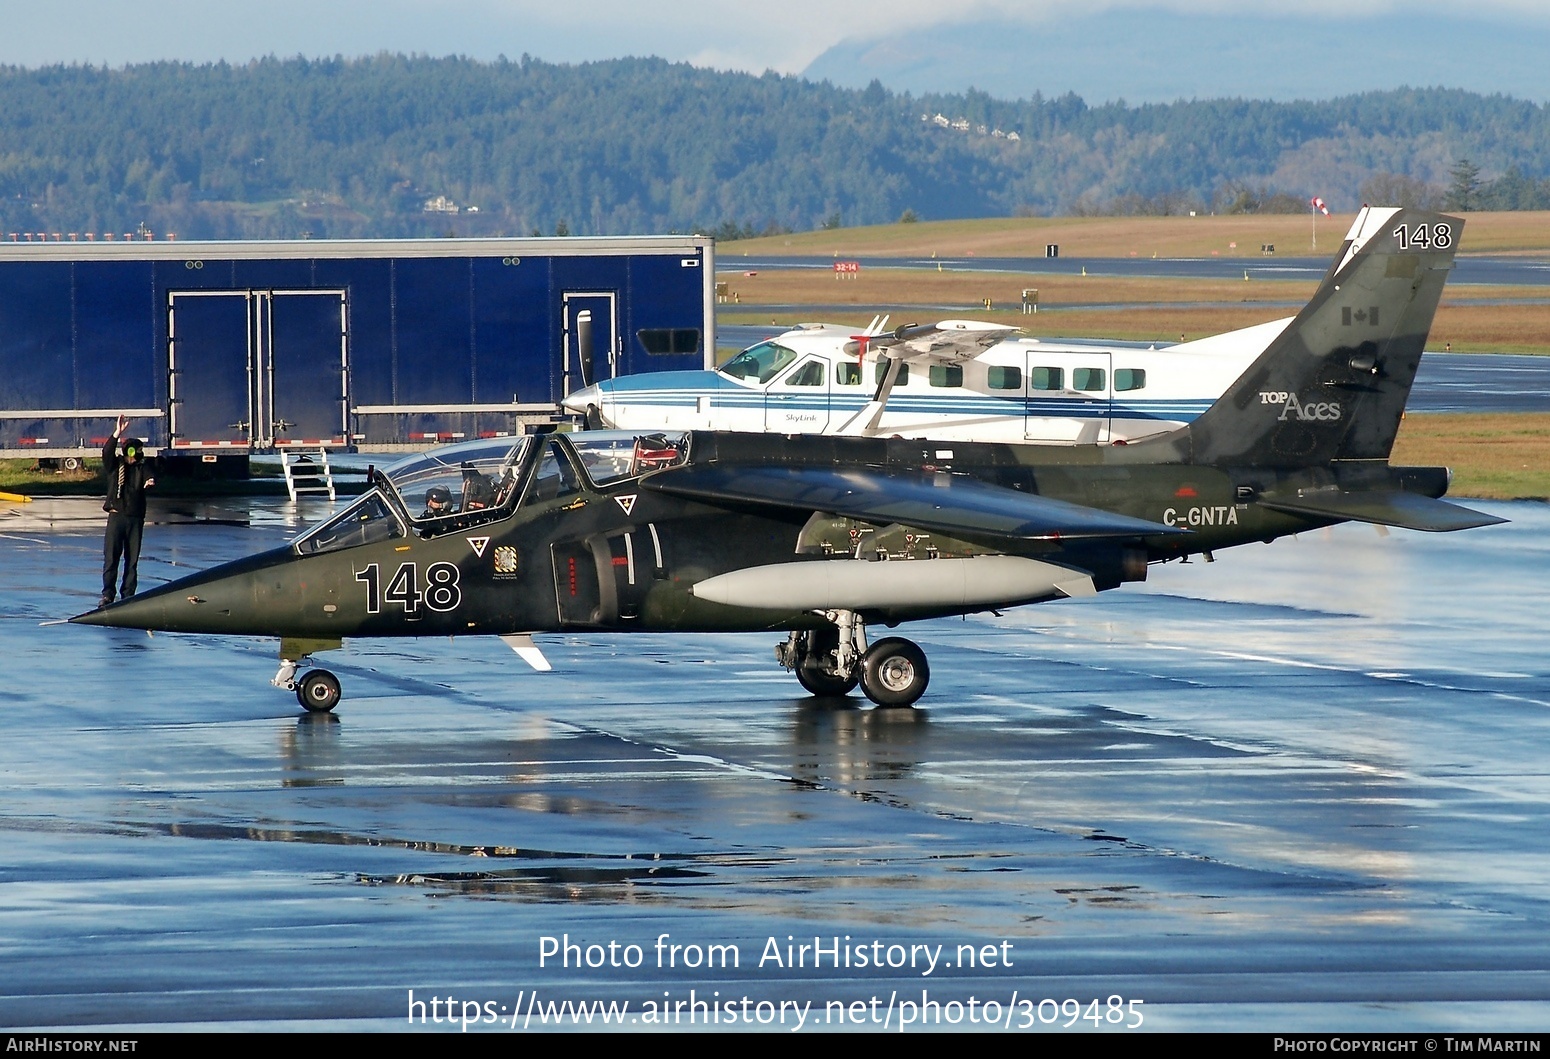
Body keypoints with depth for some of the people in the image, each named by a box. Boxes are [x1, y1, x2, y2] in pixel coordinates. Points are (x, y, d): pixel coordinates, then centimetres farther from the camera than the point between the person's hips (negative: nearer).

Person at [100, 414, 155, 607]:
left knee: (132, 559, 4)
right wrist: (118, 433, -24)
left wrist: (150, 482, -35)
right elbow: (107, 452, -13)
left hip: (136, 518, 2)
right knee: (111, 557, -5)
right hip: (116, 516, -2)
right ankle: (107, 594, -3)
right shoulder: (114, 465, 4)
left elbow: (149, 477, -10)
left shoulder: (142, 467, 8)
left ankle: (128, 595, 10)